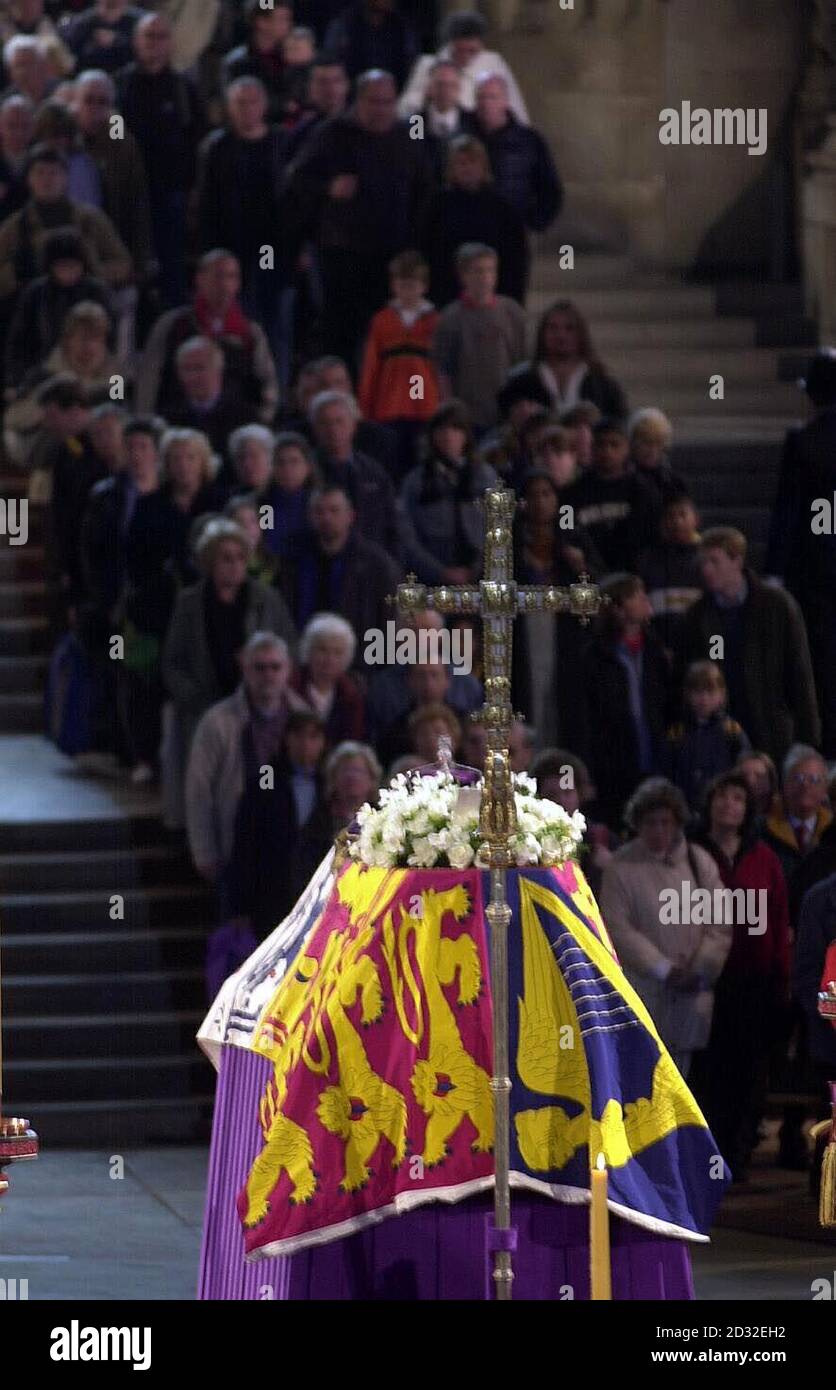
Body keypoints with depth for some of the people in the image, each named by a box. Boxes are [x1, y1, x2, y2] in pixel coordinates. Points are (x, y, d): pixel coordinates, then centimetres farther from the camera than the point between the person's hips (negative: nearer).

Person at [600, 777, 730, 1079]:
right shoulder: (621, 866, -1)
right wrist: (664, 969, -12)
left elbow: (721, 927, 8)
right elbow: (618, 929, -6)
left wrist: (698, 969, -7)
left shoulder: (699, 862, 8)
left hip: (690, 996, 3)